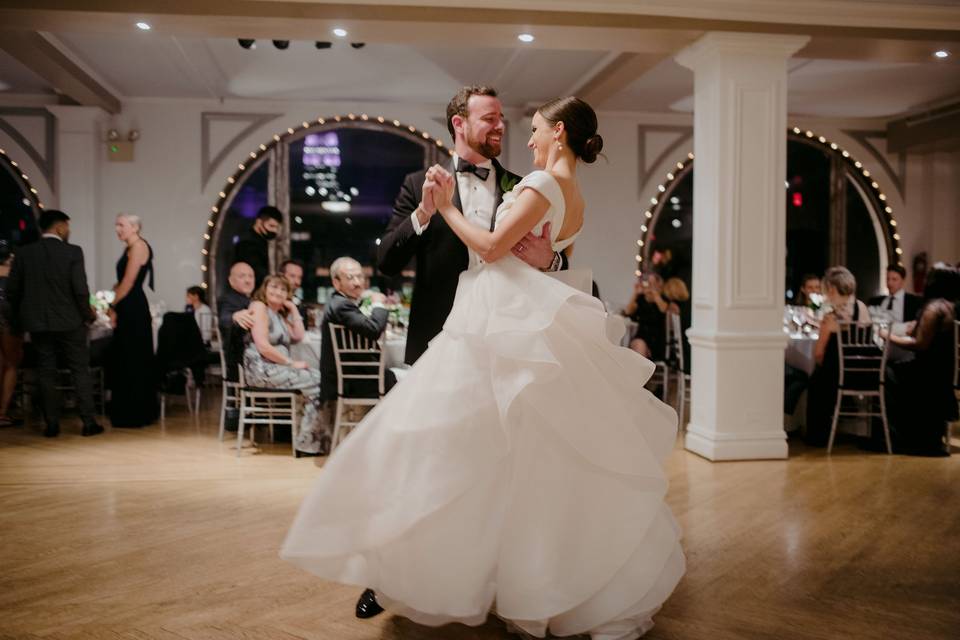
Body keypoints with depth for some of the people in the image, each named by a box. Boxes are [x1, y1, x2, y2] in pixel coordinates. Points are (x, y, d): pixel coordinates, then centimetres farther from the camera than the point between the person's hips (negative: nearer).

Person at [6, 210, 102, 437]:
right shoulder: (72, 252, -9)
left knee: (46, 373, 10)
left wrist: (18, 319, 16)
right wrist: (87, 314, 2)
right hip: (69, 322, -3)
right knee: (80, 371, 5)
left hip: (37, 322, 3)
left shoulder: (24, 253, 2)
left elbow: (12, 290, 3)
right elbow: (80, 289, -14)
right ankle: (88, 422, 4)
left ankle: (51, 424, 10)